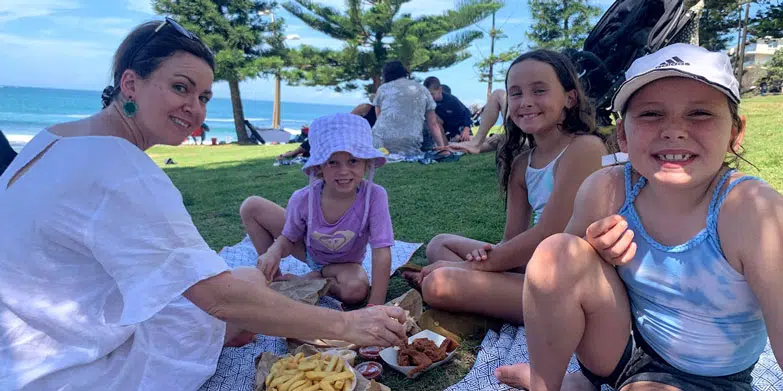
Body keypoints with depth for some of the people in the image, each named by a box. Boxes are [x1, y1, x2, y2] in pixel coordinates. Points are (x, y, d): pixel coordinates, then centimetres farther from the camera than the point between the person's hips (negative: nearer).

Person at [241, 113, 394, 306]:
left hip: (344, 262, -2)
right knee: (251, 207, -10)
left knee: (356, 290, -36)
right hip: (307, 248, 2)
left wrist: (375, 308, -40)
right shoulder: (303, 199, -29)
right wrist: (274, 253, -35)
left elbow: (382, 253, -36)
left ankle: (310, 279, -7)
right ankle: (275, 277, 4)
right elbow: (287, 239, -11)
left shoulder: (374, 196, -37)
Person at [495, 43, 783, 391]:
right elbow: (561, 269, 0)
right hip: (622, 346, 3)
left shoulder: (754, 213, -23)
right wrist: (594, 251, -20)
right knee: (557, 252, -20)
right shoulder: (604, 190, -15)